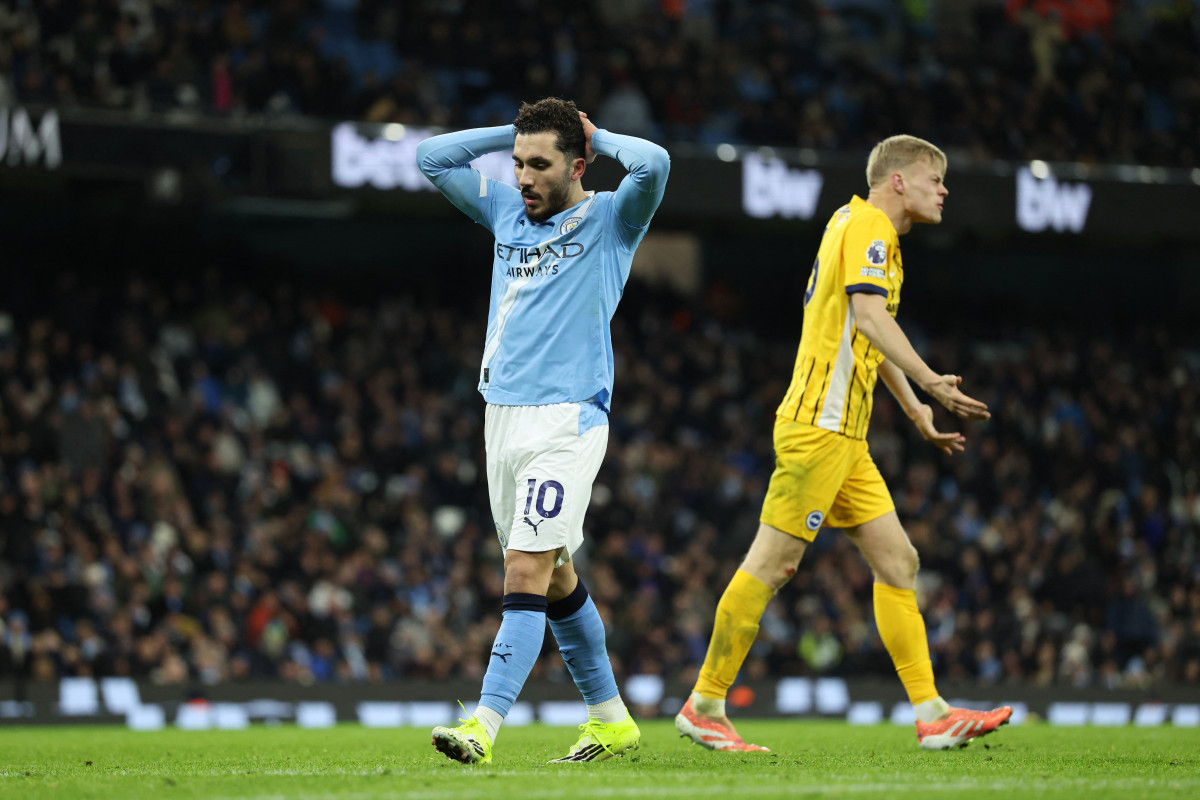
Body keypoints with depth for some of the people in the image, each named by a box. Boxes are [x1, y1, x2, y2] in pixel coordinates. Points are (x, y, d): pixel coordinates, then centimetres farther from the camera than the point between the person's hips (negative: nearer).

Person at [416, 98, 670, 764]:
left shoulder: (609, 219, -2)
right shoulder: (507, 211, 15)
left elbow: (653, 164, -21)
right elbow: (431, 157, 18)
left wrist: (596, 136, -3)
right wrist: (517, 132, 12)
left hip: (567, 418, -7)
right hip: (503, 413, 7)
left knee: (528, 571, -15)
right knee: (555, 577, 13)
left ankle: (484, 727, -24)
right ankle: (610, 720, 25)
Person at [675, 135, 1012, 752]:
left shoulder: (862, 226, 22)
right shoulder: (869, 227, -9)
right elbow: (869, 314, -26)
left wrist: (916, 410, 37)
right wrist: (929, 381, -34)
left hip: (844, 438, 10)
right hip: (820, 426, -10)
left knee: (898, 561, 4)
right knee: (773, 562, -7)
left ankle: (932, 715, 2)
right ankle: (704, 705, -1)